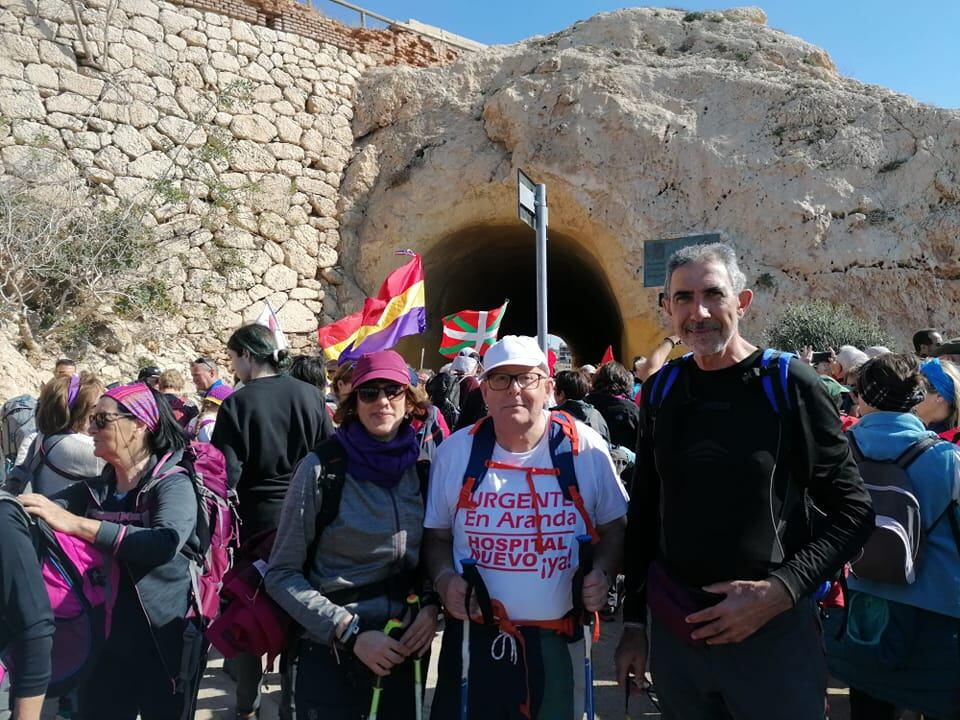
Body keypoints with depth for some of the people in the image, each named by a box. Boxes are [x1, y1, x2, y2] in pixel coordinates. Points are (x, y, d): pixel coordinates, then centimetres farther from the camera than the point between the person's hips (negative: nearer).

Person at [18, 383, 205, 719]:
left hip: (162, 646, -5)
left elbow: (167, 542, -33)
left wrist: (75, 524, -34)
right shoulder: (94, 489, 6)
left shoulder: (172, 482, -15)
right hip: (103, 643, 5)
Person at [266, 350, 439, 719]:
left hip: (405, 651, 4)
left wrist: (431, 605, -7)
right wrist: (350, 632, -16)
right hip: (333, 656, -4)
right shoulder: (322, 467, -14)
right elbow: (281, 574, -10)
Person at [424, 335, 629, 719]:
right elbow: (437, 534, 9)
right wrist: (444, 578, -10)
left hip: (557, 639, 0)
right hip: (474, 638, 1)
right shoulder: (454, 452, -2)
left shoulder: (585, 448, -5)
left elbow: (614, 527, 7)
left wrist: (602, 572, -11)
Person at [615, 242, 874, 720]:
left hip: (773, 631, -3)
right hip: (674, 631, 4)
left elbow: (854, 511, -6)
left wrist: (780, 591, -17)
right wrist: (634, 622, 9)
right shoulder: (660, 390, 2)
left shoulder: (790, 385, -9)